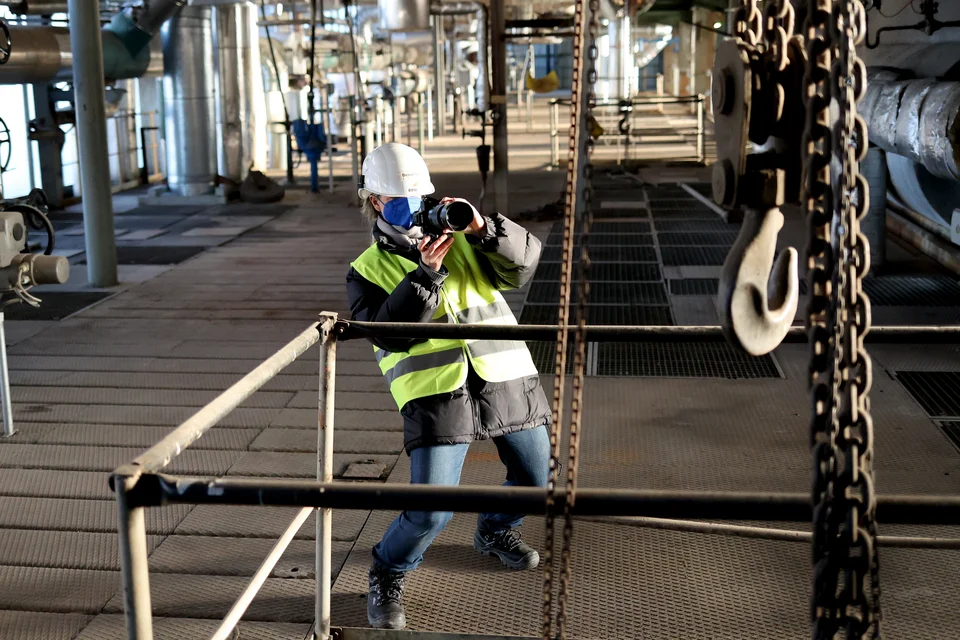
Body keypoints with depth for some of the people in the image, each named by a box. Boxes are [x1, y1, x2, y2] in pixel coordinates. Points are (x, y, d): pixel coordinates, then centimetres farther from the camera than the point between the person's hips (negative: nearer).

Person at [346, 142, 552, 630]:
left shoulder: (463, 240, 12)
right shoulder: (368, 269, 5)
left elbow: (523, 261, -2)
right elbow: (388, 332, -12)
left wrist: (483, 229, -19)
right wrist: (425, 274, -21)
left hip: (506, 380, 4)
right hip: (436, 393, -4)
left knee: (534, 477, 18)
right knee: (429, 511, -12)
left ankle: (494, 532, 49)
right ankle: (387, 578, 17)